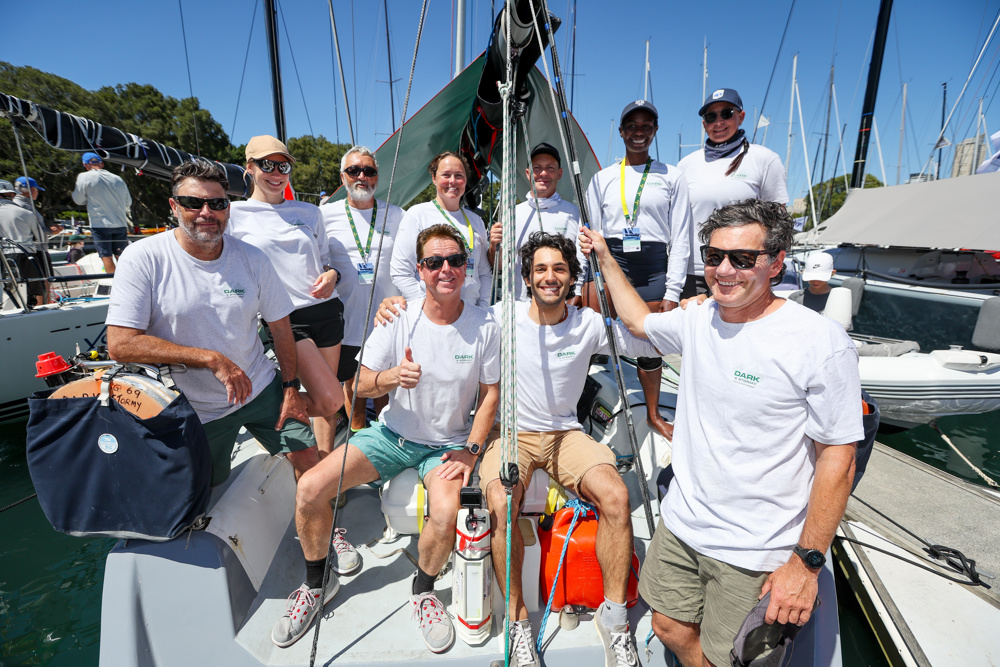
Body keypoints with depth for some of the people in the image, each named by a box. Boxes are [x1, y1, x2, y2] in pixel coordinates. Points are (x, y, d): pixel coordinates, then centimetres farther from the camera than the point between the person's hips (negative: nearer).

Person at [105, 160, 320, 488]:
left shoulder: (251, 258, -5)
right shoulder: (142, 259, -13)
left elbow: (280, 326, 2)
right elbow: (120, 344, -18)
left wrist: (291, 389, -2)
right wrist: (211, 358, -24)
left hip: (261, 388, 2)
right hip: (194, 409, -2)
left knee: (307, 457, 3)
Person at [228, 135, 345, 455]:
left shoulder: (309, 212, 12)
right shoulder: (234, 214, 1)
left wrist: (331, 274, -3)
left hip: (327, 309, 5)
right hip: (286, 318, -4)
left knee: (328, 400, 9)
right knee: (330, 399, -15)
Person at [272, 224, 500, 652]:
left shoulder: (485, 327, -10)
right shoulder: (398, 320, -8)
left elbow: (491, 393, -2)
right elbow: (360, 386, -4)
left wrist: (469, 451, -10)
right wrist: (392, 376, -27)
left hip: (449, 444, -1)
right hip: (394, 433, 2)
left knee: (447, 514, -29)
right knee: (310, 488, -12)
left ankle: (423, 590, 7)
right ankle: (317, 582, 18)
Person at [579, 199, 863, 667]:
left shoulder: (821, 342, -18)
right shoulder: (698, 319, -2)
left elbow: (838, 459, -14)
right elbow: (638, 320, 18)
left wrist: (807, 562, -13)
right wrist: (605, 258, 20)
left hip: (755, 553, -5)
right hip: (680, 523, 5)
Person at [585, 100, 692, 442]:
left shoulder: (672, 177, 9)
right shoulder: (603, 178, 12)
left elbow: (680, 239, 5)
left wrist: (673, 292, -3)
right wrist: (581, 284, 0)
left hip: (653, 265, 0)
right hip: (609, 260, 1)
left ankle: (653, 414, 26)